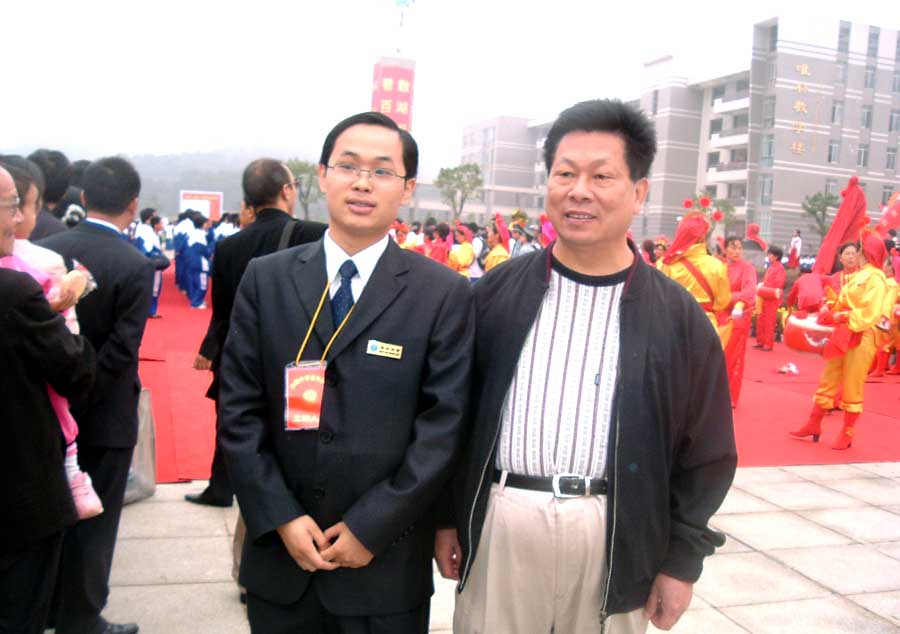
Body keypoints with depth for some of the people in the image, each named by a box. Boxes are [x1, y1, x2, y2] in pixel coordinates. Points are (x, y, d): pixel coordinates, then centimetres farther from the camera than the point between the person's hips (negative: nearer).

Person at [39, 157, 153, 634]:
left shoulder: (46, 249, -5)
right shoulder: (135, 267, -19)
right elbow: (120, 350, -22)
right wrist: (79, 397, -12)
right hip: (105, 414, -5)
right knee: (94, 520, 9)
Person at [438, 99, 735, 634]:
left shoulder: (677, 315, -2)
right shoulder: (496, 292, 0)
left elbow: (705, 452, 3)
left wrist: (683, 559, 2)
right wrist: (446, 517, 5)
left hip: (614, 535, 0)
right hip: (497, 524, 1)